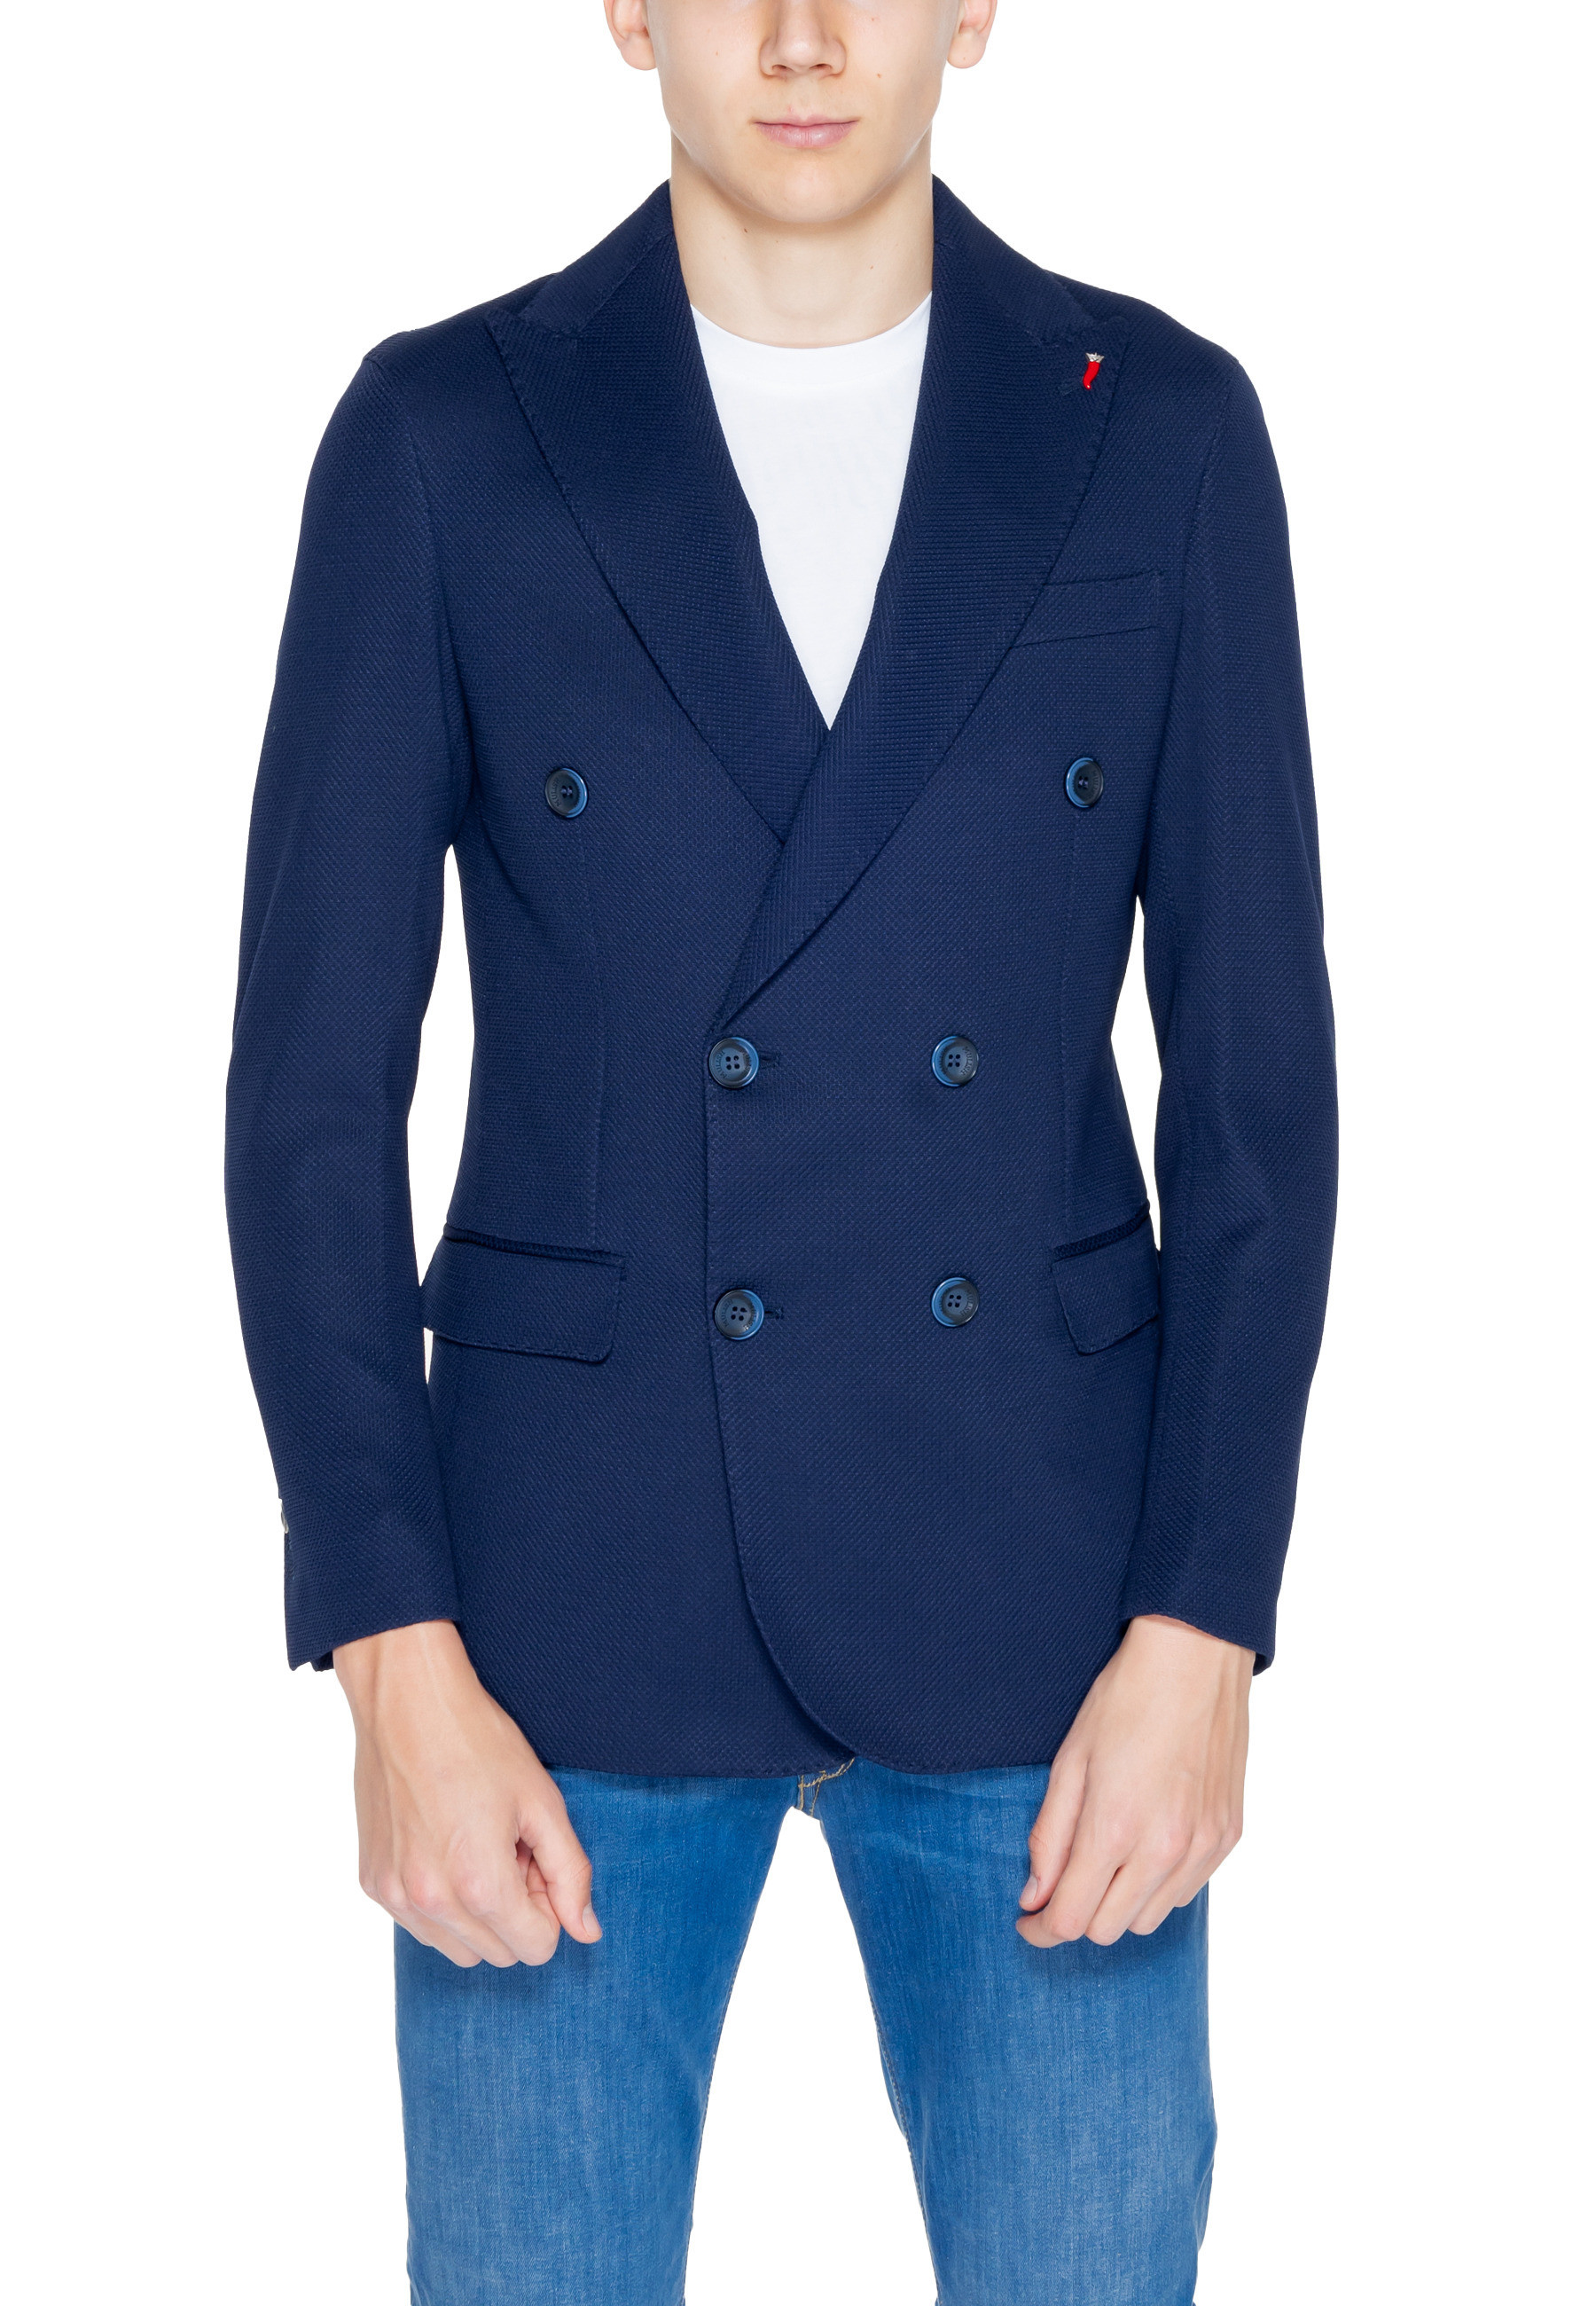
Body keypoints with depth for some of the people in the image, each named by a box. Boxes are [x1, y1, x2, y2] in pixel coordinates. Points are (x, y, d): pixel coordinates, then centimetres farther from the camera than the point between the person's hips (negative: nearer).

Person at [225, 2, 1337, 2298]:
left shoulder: (1162, 429, -1)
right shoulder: (445, 433, -4)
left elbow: (1257, 1077, 0)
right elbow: (314, 1088, -4)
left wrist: (1205, 1628, -6)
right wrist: (391, 1657, -9)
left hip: (1032, 1584, 1)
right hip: (570, 1590, -1)